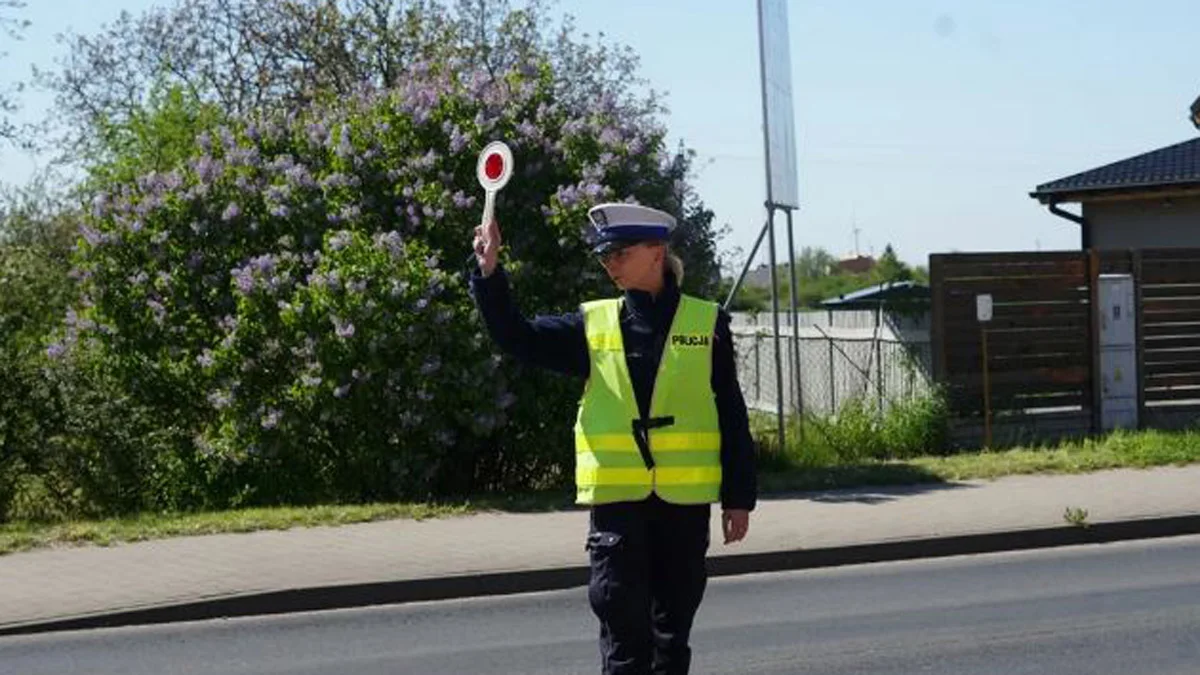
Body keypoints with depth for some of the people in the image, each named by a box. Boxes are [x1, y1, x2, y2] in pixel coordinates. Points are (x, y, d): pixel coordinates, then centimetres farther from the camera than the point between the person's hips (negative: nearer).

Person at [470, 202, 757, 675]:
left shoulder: (706, 322, 1)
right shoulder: (593, 325, 5)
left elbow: (732, 417, 3)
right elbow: (518, 338, 1)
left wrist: (739, 496, 1)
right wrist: (489, 272, -12)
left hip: (684, 499, 0)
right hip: (616, 498, 0)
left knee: (673, 626, 12)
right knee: (623, 627, 0)